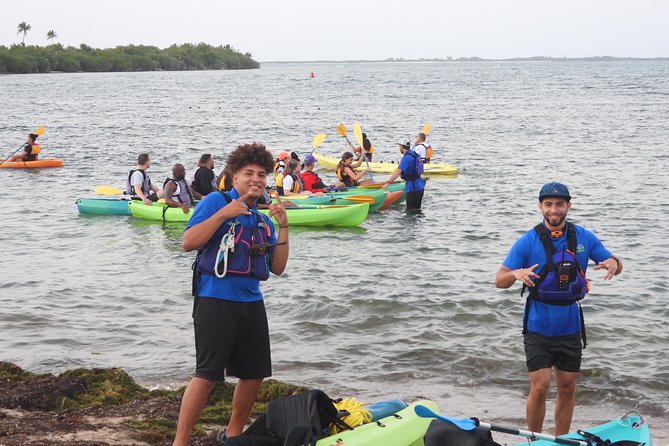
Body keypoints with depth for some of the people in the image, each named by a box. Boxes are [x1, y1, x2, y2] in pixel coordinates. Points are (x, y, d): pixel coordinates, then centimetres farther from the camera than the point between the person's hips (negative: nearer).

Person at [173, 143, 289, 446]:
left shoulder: (263, 220, 16)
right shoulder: (215, 202, -3)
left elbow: (277, 268, 10)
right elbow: (188, 242, -14)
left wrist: (283, 228, 1)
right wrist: (222, 214, -19)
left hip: (251, 302, 7)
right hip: (216, 299, -7)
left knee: (254, 373, 11)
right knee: (207, 375, -10)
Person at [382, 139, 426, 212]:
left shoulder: (406, 158, -19)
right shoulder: (415, 155, 11)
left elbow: (398, 172, -28)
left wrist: (388, 182, -32)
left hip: (413, 188, -10)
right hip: (420, 186, 10)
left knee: (411, 210, -3)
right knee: (417, 210, 16)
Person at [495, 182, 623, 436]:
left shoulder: (584, 238, 0)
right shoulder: (528, 241, -9)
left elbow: (615, 265, 7)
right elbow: (499, 281, -8)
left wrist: (613, 263, -18)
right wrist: (516, 273, -31)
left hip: (570, 326, 3)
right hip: (538, 327, -3)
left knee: (567, 389, 10)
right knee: (540, 387, -8)